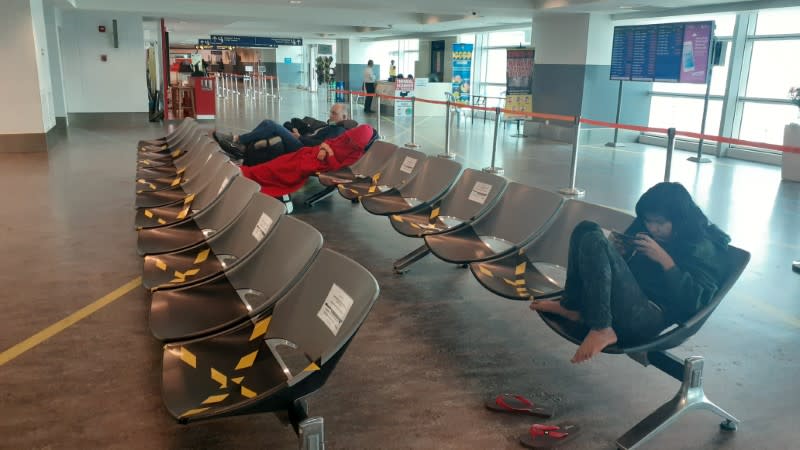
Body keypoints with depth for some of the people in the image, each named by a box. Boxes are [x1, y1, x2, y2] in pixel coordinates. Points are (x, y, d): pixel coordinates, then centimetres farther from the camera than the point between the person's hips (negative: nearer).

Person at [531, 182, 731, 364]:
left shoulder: (703, 248, 0)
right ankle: (572, 306, -5)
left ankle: (601, 330, -25)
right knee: (586, 229, 1)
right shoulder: (651, 230, 21)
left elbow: (694, 302, -13)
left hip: (652, 317, -8)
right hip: (625, 299, 8)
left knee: (594, 241, -24)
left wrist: (665, 259, -15)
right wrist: (617, 252, 7)